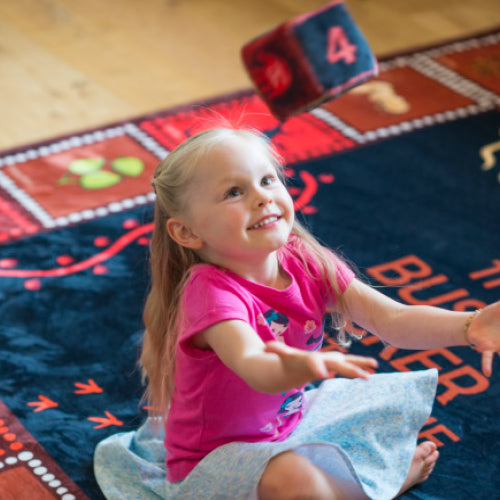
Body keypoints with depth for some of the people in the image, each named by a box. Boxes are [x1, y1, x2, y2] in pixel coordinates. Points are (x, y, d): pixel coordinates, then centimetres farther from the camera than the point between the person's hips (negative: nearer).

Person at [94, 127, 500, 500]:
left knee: (401, 397, 13)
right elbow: (253, 367, -48)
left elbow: (390, 319, -17)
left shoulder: (307, 264, -10)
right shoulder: (211, 292, -30)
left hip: (295, 419, 7)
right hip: (213, 463, -7)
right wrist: (296, 369, -72)